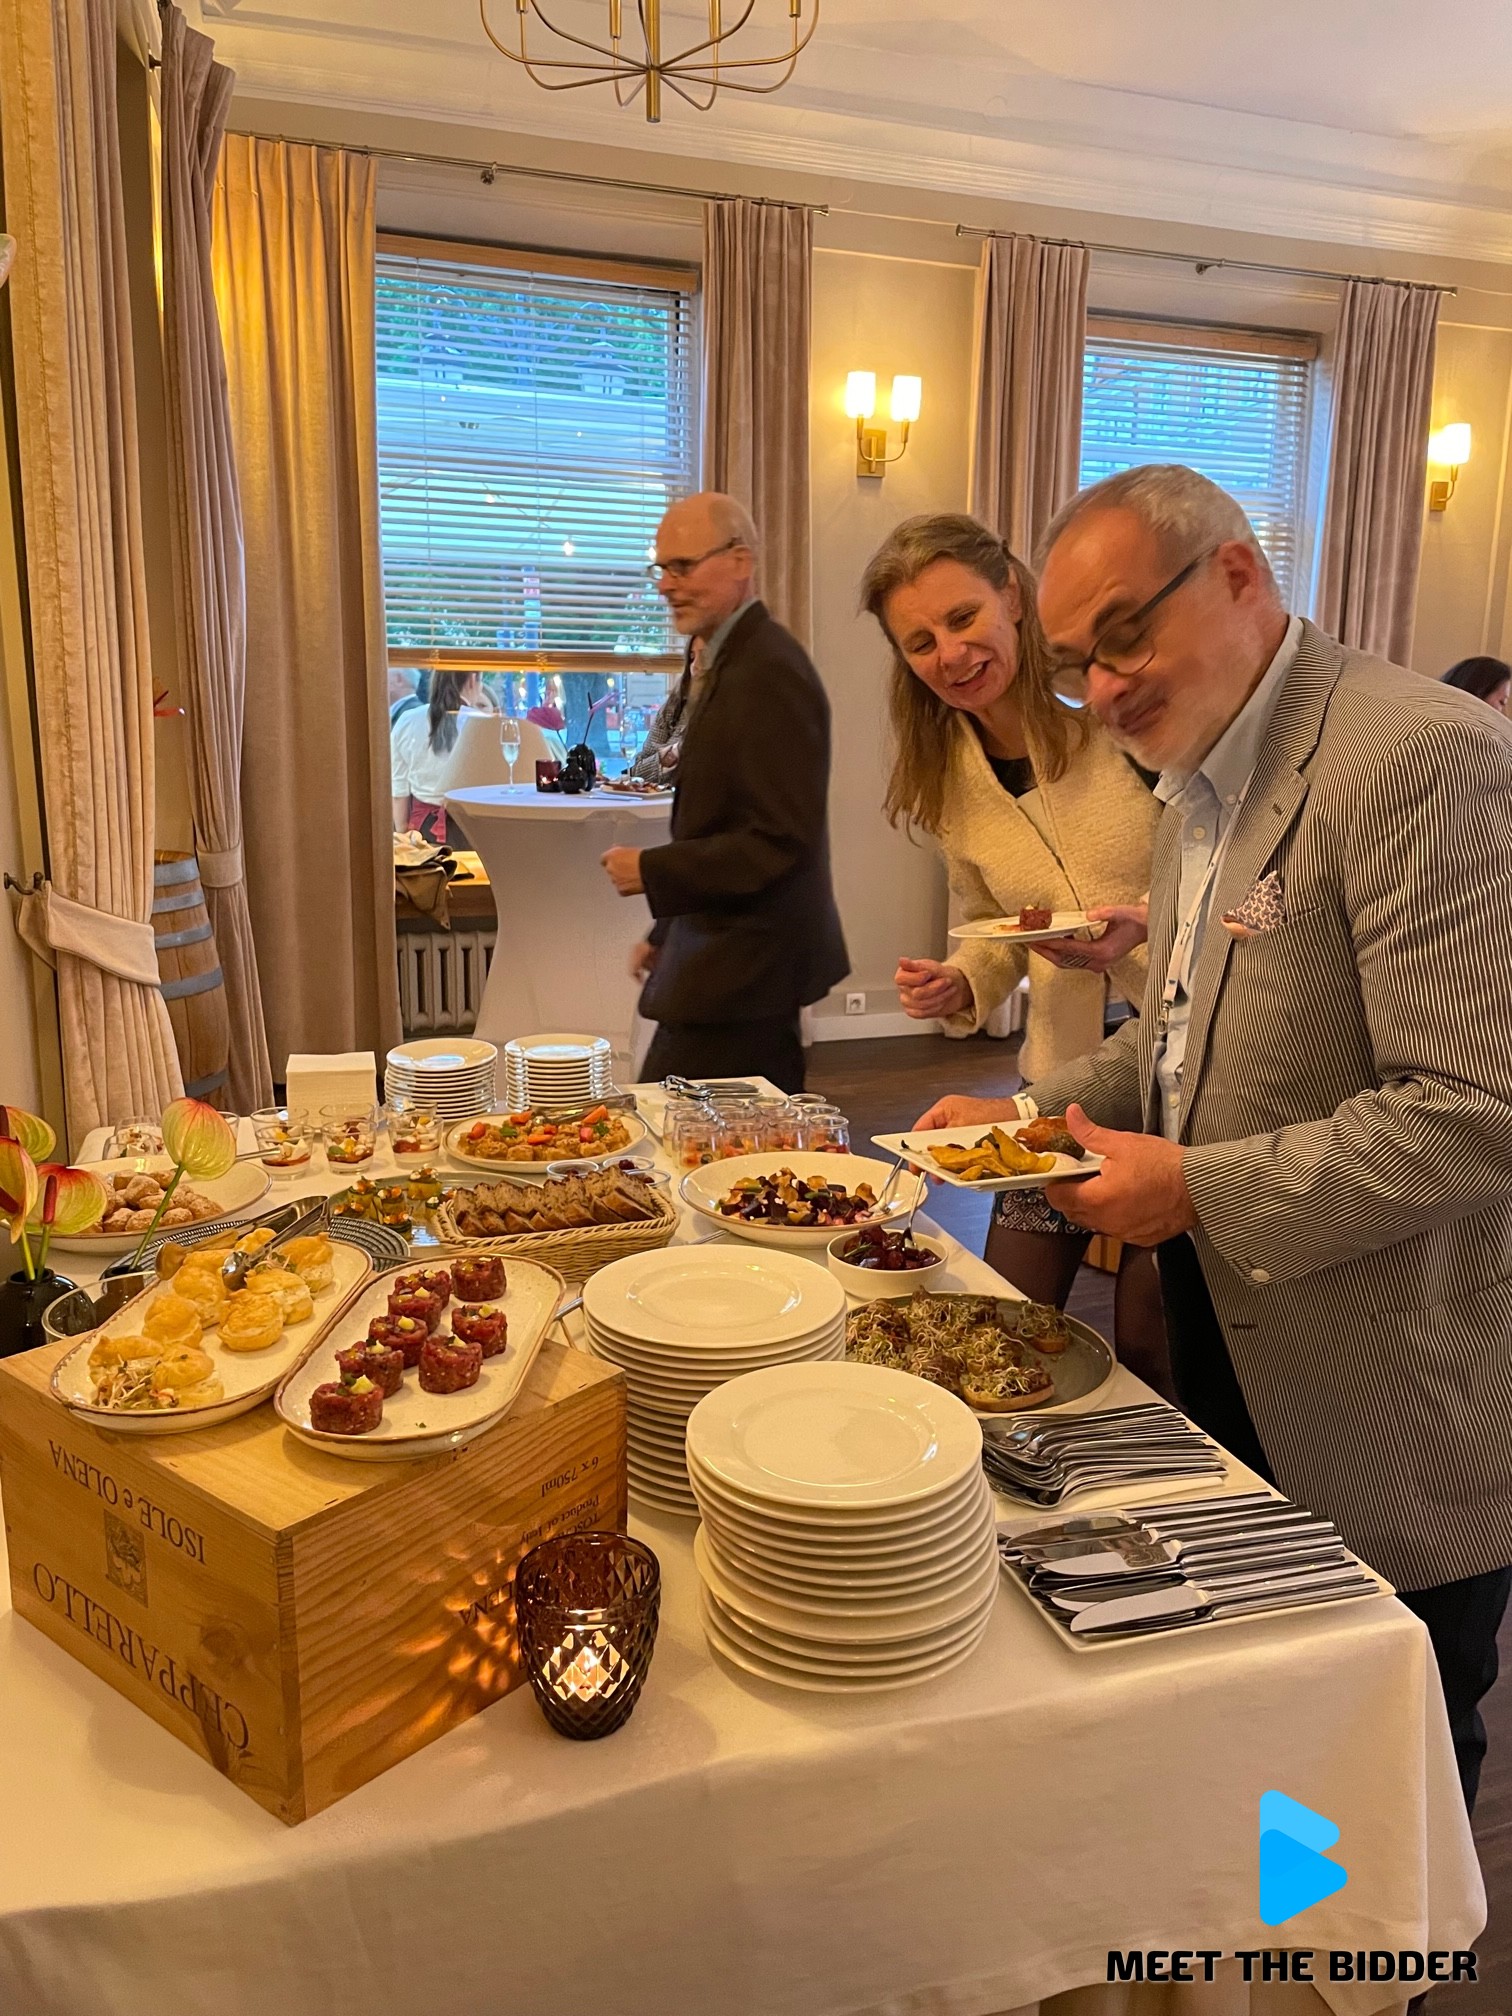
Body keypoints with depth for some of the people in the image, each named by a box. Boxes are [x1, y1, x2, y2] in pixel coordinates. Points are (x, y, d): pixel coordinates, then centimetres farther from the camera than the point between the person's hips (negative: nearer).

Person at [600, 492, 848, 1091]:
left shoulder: (768, 672, -18)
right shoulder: (733, 661, 14)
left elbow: (780, 839, -23)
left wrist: (651, 871, -17)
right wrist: (666, 933, 20)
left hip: (742, 971, -10)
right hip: (737, 959, 10)